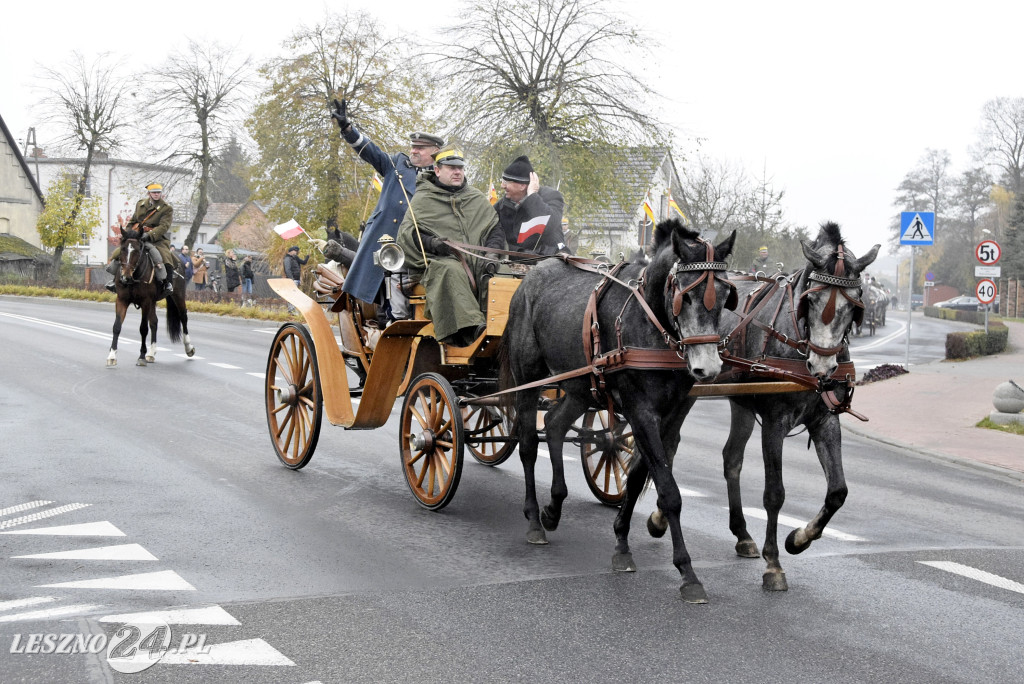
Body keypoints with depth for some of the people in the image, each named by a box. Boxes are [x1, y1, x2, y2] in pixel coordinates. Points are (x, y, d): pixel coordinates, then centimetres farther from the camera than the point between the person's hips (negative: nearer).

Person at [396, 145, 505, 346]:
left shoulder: (478, 198, 26)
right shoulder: (423, 199, 14)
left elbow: (495, 230, 25)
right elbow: (406, 234, 5)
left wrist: (491, 251, 3)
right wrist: (432, 243, -14)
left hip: (478, 262, 4)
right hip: (441, 261, -3)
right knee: (450, 272, -40)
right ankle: (471, 328, -54)